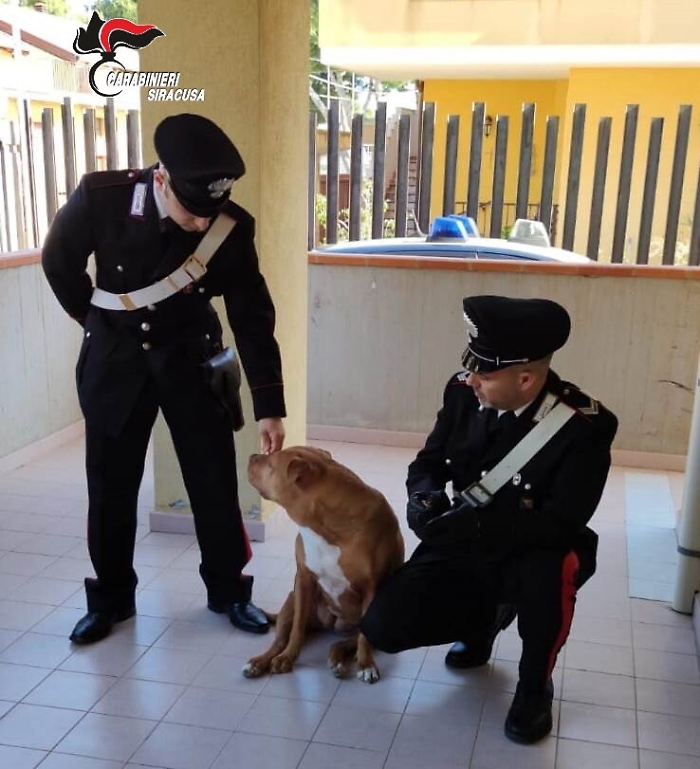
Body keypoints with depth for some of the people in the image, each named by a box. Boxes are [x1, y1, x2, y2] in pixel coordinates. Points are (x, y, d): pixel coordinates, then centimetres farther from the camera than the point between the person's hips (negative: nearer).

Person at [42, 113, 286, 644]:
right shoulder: (101, 197, -23)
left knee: (216, 483, 3)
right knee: (110, 486, 7)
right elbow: (59, 263, -3)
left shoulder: (233, 227, -21)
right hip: (115, 359, 0)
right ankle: (111, 597, 25)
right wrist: (98, 323, 6)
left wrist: (269, 406, -13)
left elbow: (253, 317, -13)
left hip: (189, 359, 0)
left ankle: (228, 591, 22)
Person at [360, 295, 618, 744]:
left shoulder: (585, 427, -23)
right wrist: (425, 494, -21)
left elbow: (561, 525, -25)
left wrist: (479, 525, -37)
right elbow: (428, 461, 3)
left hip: (533, 555, -3)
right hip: (463, 547, 4)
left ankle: (534, 685, -7)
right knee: (383, 627, -12)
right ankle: (485, 617, 19)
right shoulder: (465, 394, -10)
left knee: (551, 569, -39)